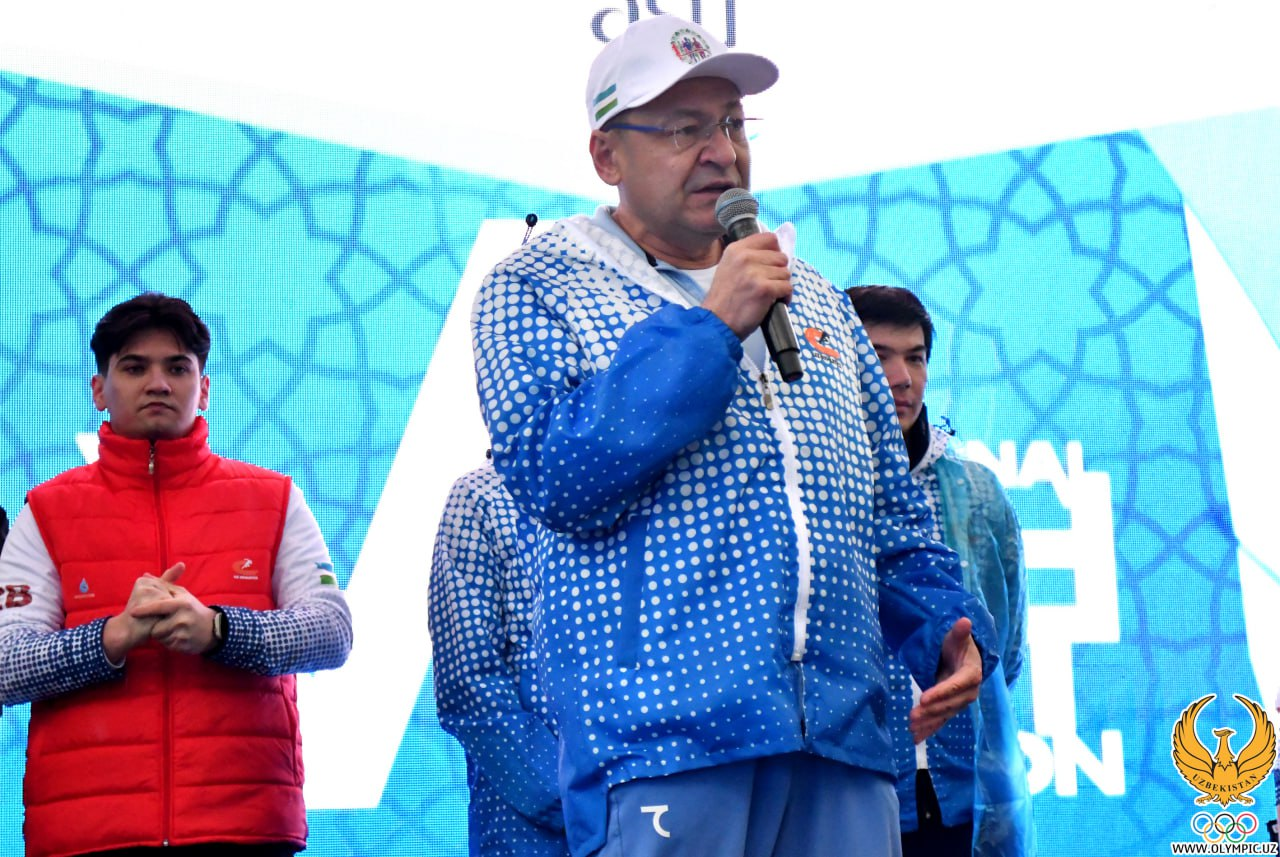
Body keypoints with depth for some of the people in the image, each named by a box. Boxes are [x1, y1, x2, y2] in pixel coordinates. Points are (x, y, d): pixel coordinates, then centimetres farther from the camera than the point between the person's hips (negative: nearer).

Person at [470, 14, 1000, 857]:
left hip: (846, 731, 5)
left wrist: (944, 624, 5)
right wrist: (707, 327, -11)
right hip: (659, 728, -5)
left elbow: (892, 508, 23)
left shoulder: (816, 300, 21)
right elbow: (556, 476, -12)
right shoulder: (537, 287, 5)